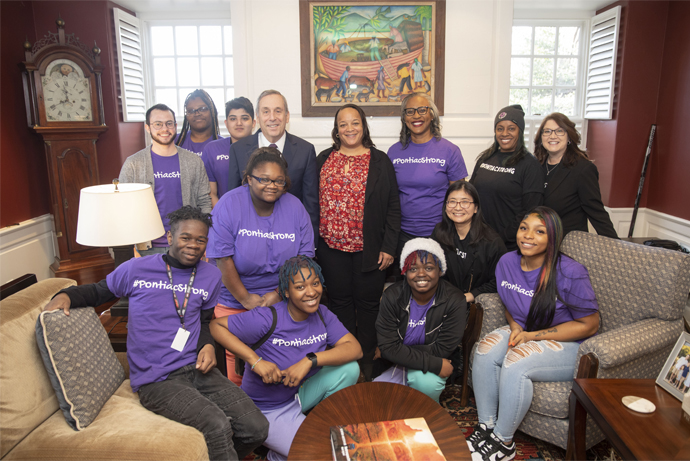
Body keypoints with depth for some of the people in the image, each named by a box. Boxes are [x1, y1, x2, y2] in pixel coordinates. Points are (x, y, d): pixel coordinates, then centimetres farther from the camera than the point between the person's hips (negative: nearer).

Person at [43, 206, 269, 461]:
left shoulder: (211, 276, 9)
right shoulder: (136, 270, -1)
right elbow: (98, 291, 15)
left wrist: (207, 345, 2)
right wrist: (66, 295, -4)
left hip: (196, 368, 5)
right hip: (156, 380, -4)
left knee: (257, 429, -7)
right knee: (217, 427, -28)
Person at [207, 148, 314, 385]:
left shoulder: (295, 207, 0)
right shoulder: (229, 205, -8)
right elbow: (222, 258, -11)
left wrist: (278, 294, -11)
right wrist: (245, 298, -12)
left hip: (282, 301, 2)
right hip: (234, 300, -2)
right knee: (236, 370, -1)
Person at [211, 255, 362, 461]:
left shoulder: (322, 314, -7)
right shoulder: (268, 319, -24)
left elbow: (355, 349, -15)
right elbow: (216, 325, -21)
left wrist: (310, 360, -30)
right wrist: (255, 360, -30)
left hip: (298, 394, 6)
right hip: (267, 410, -5)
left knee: (349, 369, -14)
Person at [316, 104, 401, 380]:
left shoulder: (380, 161, 2)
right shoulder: (324, 160, 9)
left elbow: (393, 207, 0)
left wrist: (388, 246, -6)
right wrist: (313, 241, 4)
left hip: (370, 248, -2)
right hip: (332, 246, 2)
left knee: (367, 303, 7)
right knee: (340, 301, 11)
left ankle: (368, 362, 24)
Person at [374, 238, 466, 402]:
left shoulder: (454, 301, -16)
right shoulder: (392, 296, -13)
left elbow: (441, 350, -16)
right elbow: (388, 346, -18)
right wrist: (435, 364, -25)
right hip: (396, 364, 2)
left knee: (426, 381, -32)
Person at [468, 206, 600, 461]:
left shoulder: (571, 273, -21)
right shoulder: (507, 262, -3)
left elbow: (589, 325, -15)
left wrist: (532, 336, -19)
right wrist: (515, 327, -9)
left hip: (567, 345, -5)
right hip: (523, 334, 6)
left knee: (515, 361, -30)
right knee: (485, 349, -23)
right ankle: (485, 427, -8)